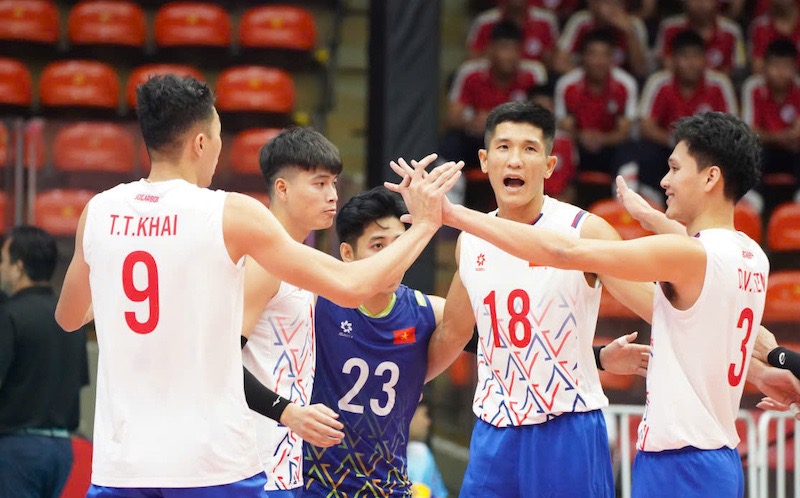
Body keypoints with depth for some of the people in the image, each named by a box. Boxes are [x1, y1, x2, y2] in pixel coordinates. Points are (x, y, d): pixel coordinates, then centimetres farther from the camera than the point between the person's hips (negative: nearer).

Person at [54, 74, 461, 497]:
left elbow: (68, 317, 23)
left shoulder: (98, 212, 5)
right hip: (212, 462, -3)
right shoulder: (230, 214, -6)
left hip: (120, 464, 4)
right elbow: (351, 286, -5)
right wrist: (424, 223, 8)